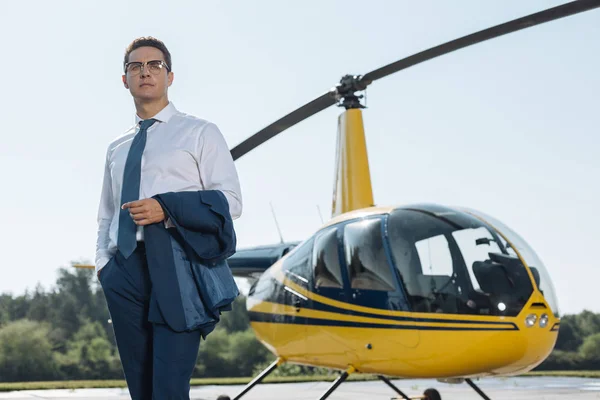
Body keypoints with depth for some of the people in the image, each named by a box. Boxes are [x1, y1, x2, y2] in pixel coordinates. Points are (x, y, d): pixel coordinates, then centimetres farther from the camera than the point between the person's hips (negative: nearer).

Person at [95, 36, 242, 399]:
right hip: (124, 270, 5)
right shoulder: (117, 148, 24)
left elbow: (230, 200, -3)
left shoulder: (200, 132, 8)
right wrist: (102, 263, 7)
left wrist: (167, 210, -15)